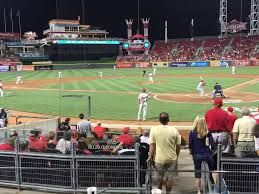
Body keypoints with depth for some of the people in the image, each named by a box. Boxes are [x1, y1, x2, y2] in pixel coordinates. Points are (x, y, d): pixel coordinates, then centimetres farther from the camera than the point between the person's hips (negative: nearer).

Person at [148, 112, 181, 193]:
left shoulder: (154, 129, -9)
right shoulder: (174, 130, -7)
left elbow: (152, 145, -9)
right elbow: (178, 146, -2)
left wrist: (150, 156, 1)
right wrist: (176, 156, 13)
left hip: (159, 158, 0)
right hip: (172, 158, 0)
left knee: (159, 176, 17)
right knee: (169, 177, 12)